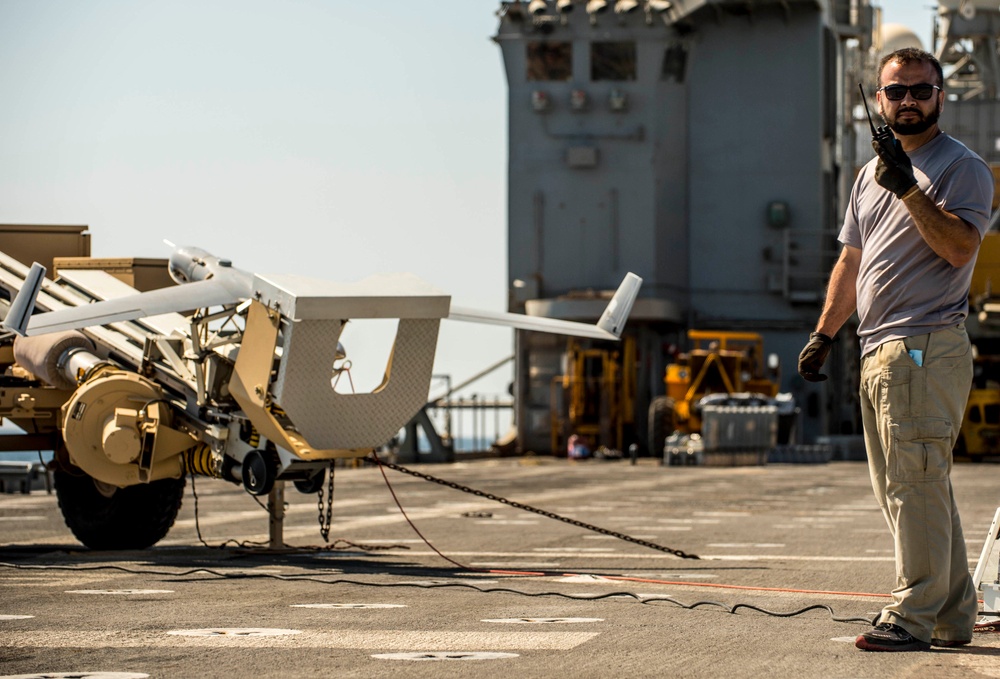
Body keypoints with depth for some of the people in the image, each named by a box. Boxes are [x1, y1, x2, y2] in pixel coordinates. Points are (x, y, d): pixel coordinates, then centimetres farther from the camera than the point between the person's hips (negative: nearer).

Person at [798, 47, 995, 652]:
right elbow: (851, 261, 27)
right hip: (879, 349, 9)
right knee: (906, 488, 10)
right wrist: (824, 333, 22)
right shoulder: (872, 174, 21)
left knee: (916, 482, -12)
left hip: (927, 347, -9)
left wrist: (909, 190, -23)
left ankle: (914, 617, -10)